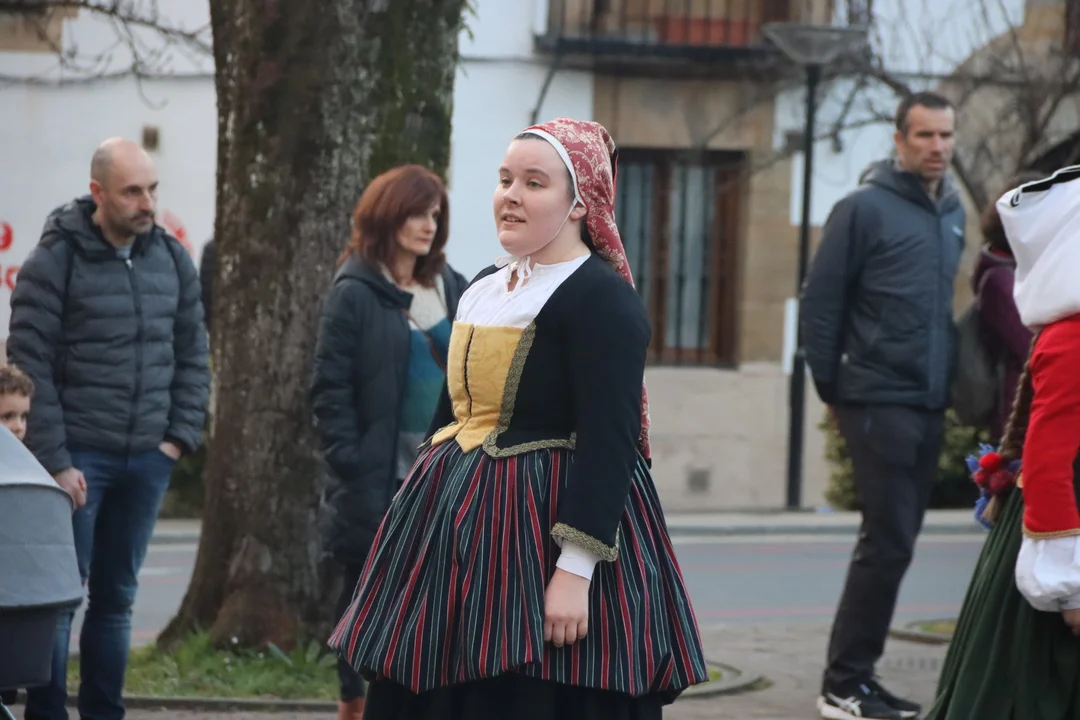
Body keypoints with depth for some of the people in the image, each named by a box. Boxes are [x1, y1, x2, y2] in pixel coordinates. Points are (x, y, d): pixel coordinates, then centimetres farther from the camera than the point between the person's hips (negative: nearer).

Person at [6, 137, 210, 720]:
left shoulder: (171, 259, 8)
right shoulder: (53, 262, -8)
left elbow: (193, 354, 14)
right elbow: (31, 368, -10)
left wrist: (181, 436, 4)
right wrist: (55, 462, -14)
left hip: (147, 459, 5)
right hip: (78, 456, -5)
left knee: (116, 598, 10)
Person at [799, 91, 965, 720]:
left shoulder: (954, 213, 11)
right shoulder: (866, 209, -9)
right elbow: (820, 301, -7)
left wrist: (952, 380, 15)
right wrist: (832, 389, -5)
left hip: (930, 407, 7)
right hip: (879, 403, -7)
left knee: (894, 542, 11)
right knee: (888, 544, -8)